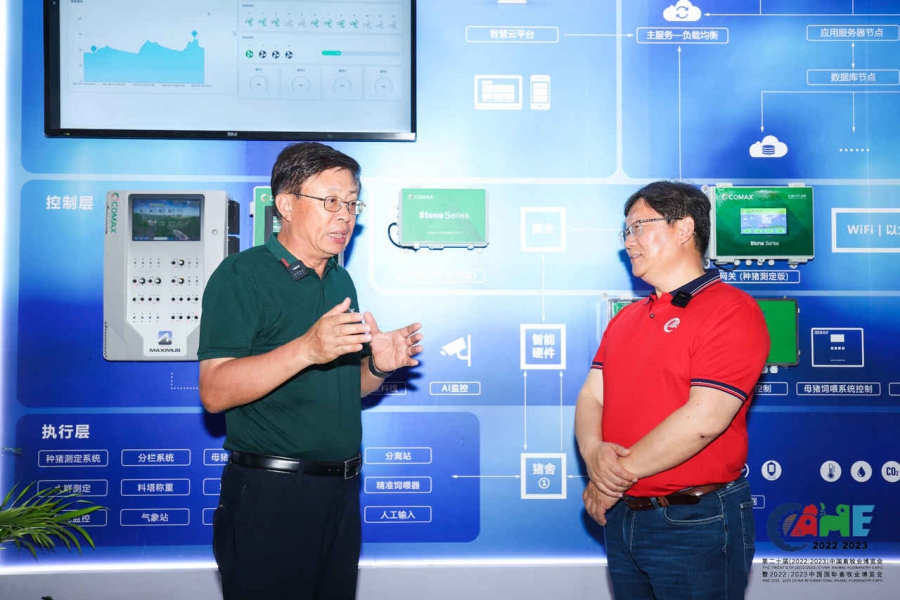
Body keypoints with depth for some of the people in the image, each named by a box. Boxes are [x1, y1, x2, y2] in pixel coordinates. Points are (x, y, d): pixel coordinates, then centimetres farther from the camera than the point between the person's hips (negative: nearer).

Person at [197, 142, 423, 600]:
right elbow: (214, 392, -20)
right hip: (269, 496, -7)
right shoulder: (242, 275, -10)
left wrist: (378, 366, 0)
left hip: (341, 493, 7)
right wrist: (306, 348, -30)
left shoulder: (341, 281, 14)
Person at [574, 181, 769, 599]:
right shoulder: (624, 320, 13)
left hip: (696, 523, -7)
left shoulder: (730, 310, -12)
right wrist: (594, 451, -15)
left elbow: (704, 419, -21)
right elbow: (591, 397, 7)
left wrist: (621, 472, -15)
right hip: (621, 517, 7)